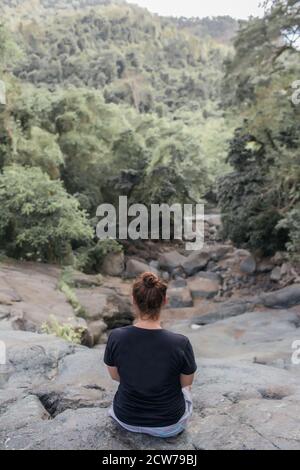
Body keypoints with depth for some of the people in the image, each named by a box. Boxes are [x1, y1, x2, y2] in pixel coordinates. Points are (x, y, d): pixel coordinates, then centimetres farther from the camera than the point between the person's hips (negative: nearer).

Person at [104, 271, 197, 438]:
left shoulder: (116, 338, -23)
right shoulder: (180, 344, -28)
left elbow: (115, 376, -3)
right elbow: (187, 382, -7)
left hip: (126, 420, 2)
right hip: (168, 426, -1)